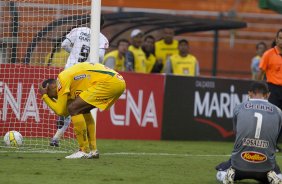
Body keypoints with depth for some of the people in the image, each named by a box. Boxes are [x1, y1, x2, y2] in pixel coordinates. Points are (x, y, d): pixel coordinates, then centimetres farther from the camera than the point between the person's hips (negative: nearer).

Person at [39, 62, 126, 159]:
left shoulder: (62, 79, -2)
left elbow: (60, 111, -3)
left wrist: (44, 96, 8)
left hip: (109, 82, -10)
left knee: (74, 109, -7)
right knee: (83, 110, 24)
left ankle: (85, 151, -4)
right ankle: (92, 150, 21)